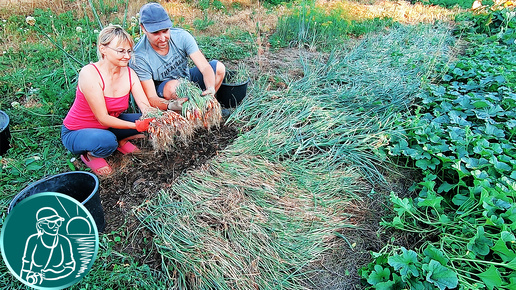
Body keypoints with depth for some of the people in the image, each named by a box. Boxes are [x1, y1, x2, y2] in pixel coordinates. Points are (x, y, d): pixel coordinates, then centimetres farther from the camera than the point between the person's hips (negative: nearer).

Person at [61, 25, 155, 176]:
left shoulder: (129, 74, -10)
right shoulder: (89, 73, -27)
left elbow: (146, 107, -18)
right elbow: (103, 118, -28)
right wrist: (136, 126, -39)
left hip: (109, 124, 5)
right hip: (75, 133, -5)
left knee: (149, 120, -12)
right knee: (107, 141, -38)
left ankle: (121, 141, 10)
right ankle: (90, 155, -4)